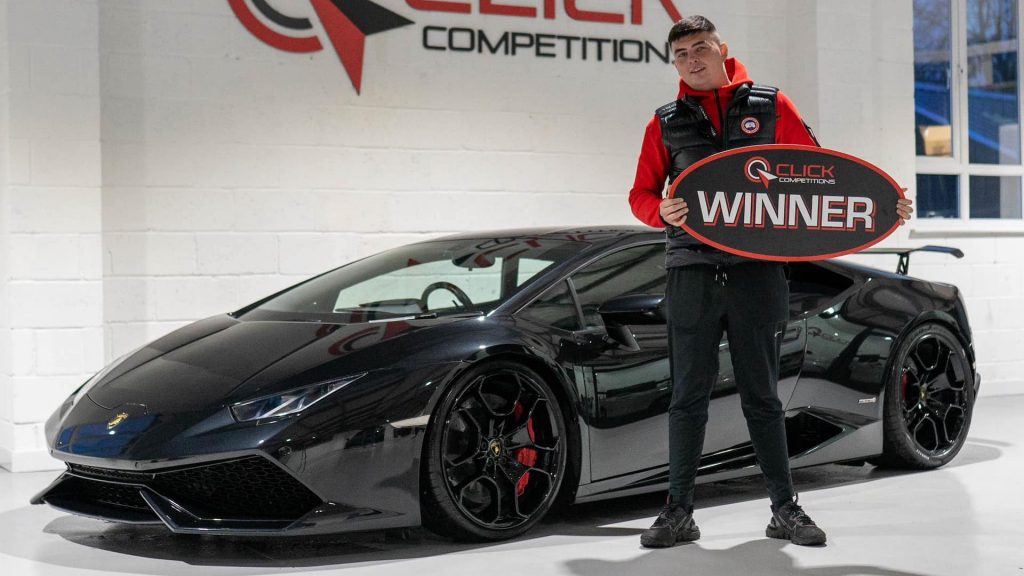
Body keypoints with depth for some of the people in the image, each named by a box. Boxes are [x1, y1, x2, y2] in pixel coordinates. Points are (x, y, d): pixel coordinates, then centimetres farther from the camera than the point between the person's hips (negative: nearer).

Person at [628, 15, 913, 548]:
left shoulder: (770, 106, 7)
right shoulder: (666, 123, 10)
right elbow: (641, 194, 12)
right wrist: (663, 212, -12)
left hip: (757, 270, -1)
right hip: (692, 271, 1)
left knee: (761, 395, 6)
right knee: (688, 396, 3)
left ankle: (785, 509, 15)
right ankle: (678, 512, 9)